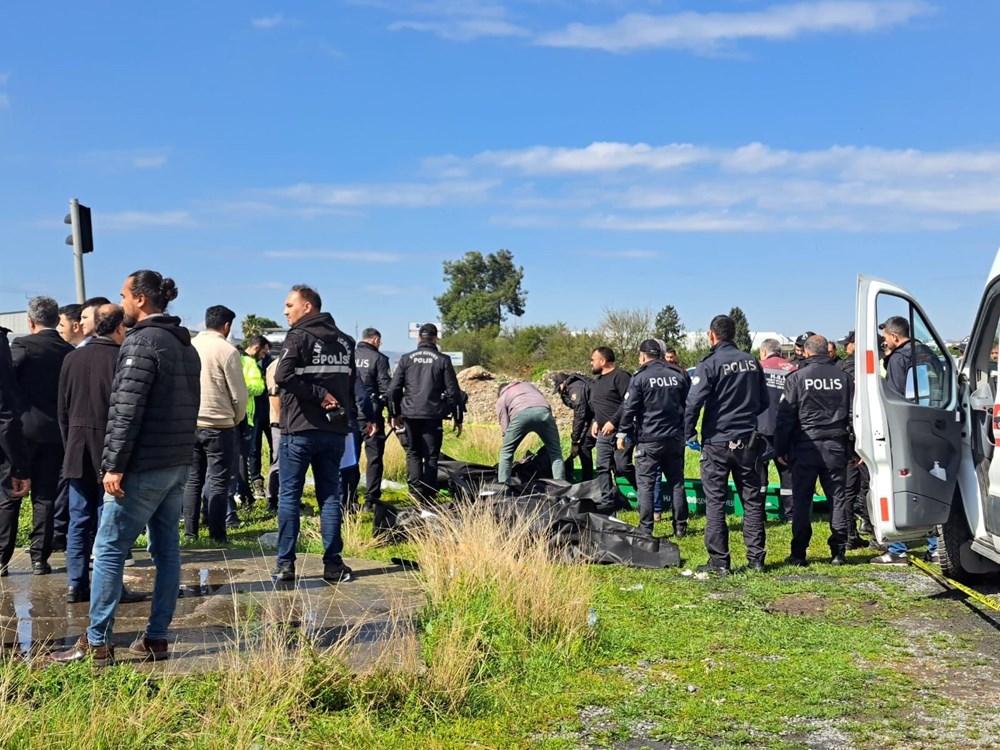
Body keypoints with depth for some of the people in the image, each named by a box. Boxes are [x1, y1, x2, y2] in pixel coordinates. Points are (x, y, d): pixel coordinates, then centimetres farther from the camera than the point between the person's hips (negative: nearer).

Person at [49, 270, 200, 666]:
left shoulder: (141, 342, -12)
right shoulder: (186, 345, 15)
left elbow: (126, 410, -18)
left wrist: (114, 465, -17)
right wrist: (181, 451, 17)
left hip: (143, 467, -9)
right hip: (178, 465, 9)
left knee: (109, 550, -1)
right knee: (167, 550, 9)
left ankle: (97, 643, 2)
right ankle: (156, 638, 14)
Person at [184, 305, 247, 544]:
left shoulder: (188, 346, 3)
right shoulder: (227, 351, -12)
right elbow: (239, 394, -9)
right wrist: (236, 419, 9)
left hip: (190, 424, 5)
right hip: (219, 425, -5)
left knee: (193, 479, 13)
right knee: (218, 481, 1)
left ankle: (190, 531, 15)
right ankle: (217, 534, 1)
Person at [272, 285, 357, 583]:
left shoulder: (299, 337, -8)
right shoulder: (345, 341, 12)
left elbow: (283, 376, -22)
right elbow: (353, 383, 14)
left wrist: (319, 395, -16)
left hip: (299, 430, -5)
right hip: (334, 431, 5)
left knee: (289, 496, 3)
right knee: (330, 496, 9)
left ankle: (285, 564, 4)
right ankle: (333, 564, 8)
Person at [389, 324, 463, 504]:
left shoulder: (406, 359, 4)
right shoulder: (443, 360, 0)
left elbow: (393, 388, 4)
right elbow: (453, 392, -1)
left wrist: (395, 414, 14)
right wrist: (458, 418, 7)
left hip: (410, 414, 2)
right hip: (433, 415, -1)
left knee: (412, 453, 12)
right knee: (431, 456, 5)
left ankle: (415, 489, -4)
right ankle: (428, 496, 3)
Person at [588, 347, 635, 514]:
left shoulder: (621, 377, -11)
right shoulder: (596, 382, 19)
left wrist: (613, 422, -22)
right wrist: (595, 421, 15)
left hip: (621, 431, -9)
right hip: (603, 433, 9)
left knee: (622, 466, -12)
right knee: (603, 468, 5)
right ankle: (608, 501, 10)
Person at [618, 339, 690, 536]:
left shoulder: (640, 377, -7)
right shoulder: (679, 375, 9)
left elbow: (629, 408, -9)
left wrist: (622, 434, -2)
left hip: (648, 439, -5)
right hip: (675, 438, 5)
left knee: (645, 484, 0)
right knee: (676, 482, 13)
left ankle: (645, 528, -3)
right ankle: (680, 525, 16)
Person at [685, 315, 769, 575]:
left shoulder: (709, 364, -12)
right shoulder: (751, 362, 6)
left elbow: (694, 403, -18)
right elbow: (764, 402, 14)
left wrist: (689, 432, -3)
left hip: (717, 442, -5)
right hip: (747, 442, 5)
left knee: (715, 502, 2)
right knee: (752, 500, 11)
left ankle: (719, 561, 2)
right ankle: (756, 558, 14)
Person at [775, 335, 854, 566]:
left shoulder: (797, 378, -4)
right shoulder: (843, 377, 6)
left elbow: (785, 416, -5)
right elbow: (853, 415, 8)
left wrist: (781, 449, 1)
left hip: (805, 447, -2)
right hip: (835, 447, 2)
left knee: (801, 500, 3)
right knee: (838, 499, 8)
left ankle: (799, 554, 3)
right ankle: (838, 552, 10)